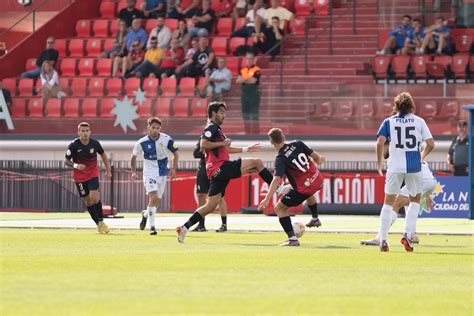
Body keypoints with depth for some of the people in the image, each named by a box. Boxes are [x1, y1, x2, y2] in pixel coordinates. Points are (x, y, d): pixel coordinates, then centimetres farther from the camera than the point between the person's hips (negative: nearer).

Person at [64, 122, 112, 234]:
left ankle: (101, 221, -1)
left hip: (93, 173, 0)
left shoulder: (95, 143, -10)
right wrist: (76, 165, -29)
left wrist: (108, 170, 10)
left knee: (94, 197, -18)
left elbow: (103, 154, 10)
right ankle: (98, 224, 17)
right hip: (79, 176, 0)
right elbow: (66, 161, -10)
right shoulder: (73, 145, -16)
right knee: (87, 200, 3)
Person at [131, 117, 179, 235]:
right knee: (153, 197, -18)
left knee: (158, 200, 8)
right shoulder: (142, 142, -11)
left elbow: (175, 154, 5)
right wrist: (133, 171, -1)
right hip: (149, 172, -3)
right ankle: (152, 226, -14)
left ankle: (145, 215, 39)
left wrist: (173, 169, -5)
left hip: (162, 172, 3)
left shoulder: (167, 139, -9)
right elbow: (134, 156, 5)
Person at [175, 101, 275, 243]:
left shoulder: (217, 129, 28)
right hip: (219, 166, -10)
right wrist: (223, 143, -13)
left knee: (211, 206, 6)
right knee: (257, 162, -8)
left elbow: (226, 149, 37)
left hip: (218, 172, 10)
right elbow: (203, 144, -20)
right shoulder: (211, 128, -4)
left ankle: (184, 228, 2)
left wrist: (246, 149, 34)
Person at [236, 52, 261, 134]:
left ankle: (255, 132, -9)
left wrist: (243, 79, -4)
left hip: (254, 94, -7)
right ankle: (247, 132, 15)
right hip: (245, 94, 7)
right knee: (245, 114, 9)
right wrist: (248, 79, -12)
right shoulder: (243, 70, 13)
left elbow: (253, 81, -17)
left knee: (254, 114, -9)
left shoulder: (256, 70, -5)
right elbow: (238, 80, 3)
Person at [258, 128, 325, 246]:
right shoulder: (298, 144, -2)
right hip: (318, 180, 7)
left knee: (279, 208, 5)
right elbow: (315, 156, 4)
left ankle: (292, 239, -6)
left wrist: (267, 199, -28)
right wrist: (319, 159, 30)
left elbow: (276, 180, -26)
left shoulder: (280, 159, -15)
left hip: (303, 189, -7)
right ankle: (315, 219, 59)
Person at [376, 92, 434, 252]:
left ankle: (383, 240, 4)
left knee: (388, 202, 10)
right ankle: (407, 234, 2)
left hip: (395, 167, 0)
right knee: (415, 200, 19)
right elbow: (430, 144, -1)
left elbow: (380, 142, -10)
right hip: (414, 167, 0)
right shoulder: (419, 121, 3)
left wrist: (379, 162, 3)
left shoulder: (389, 122, 2)